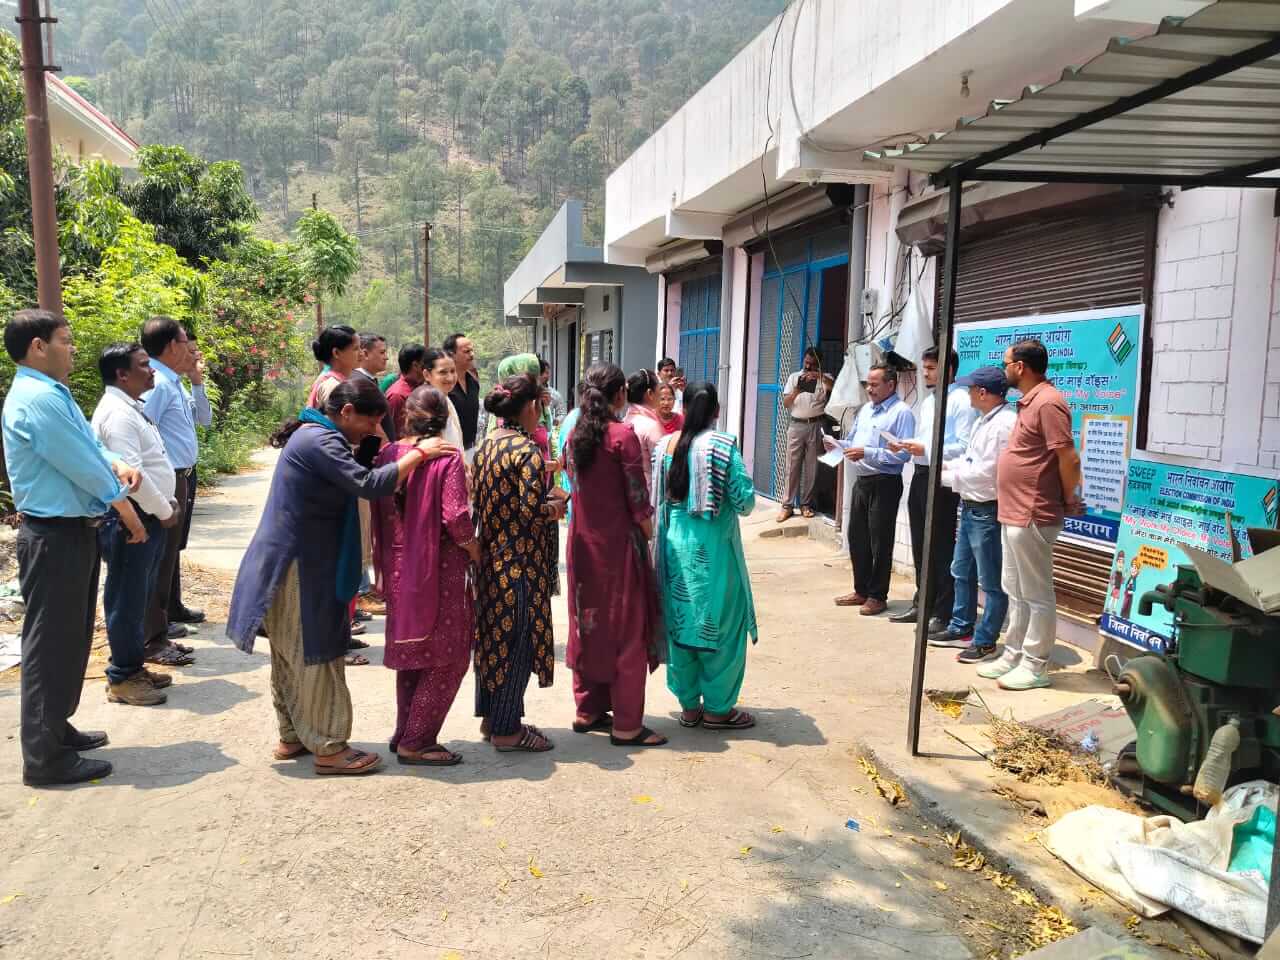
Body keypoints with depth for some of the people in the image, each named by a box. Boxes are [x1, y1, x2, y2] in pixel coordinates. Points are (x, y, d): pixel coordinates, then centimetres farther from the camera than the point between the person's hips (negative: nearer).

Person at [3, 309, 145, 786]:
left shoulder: (53, 394, 14)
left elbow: (89, 446, 14)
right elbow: (80, 465, -20)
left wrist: (118, 464, -7)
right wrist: (124, 507, -7)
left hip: (75, 531, 11)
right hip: (54, 537, -11)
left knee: (72, 638, 20)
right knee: (51, 644, -2)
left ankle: (56, 728, 34)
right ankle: (44, 758, 7)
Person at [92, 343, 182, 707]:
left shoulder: (132, 408, 15)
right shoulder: (118, 414, -18)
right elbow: (130, 473, -25)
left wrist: (168, 502, 11)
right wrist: (163, 511, -15)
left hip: (147, 516, 10)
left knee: (140, 597, 17)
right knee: (128, 599, -1)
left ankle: (134, 666, 28)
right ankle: (122, 678, 9)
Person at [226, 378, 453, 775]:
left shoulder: (314, 435, 13)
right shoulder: (320, 441, -20)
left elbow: (351, 485, 16)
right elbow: (368, 484, -29)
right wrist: (418, 453, -22)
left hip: (297, 563, 10)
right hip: (301, 567, -10)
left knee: (294, 654, 16)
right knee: (316, 654, -3)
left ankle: (292, 736, 27)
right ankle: (329, 748, 6)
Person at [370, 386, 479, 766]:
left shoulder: (388, 454, 2)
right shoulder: (448, 457, -13)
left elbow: (378, 511, 6)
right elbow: (455, 515, -20)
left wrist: (386, 560, 15)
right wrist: (474, 550, -3)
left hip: (398, 567, 6)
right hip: (438, 568, -6)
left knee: (411, 650, 20)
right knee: (448, 658, 5)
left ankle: (404, 734, 28)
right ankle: (416, 743, 7)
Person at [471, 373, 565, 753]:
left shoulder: (485, 446, 8)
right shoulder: (528, 450, -17)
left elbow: (479, 498, 13)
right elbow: (531, 510, -24)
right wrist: (555, 507, -4)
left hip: (490, 553, 8)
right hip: (521, 559, -8)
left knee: (492, 633, 17)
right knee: (517, 640, 1)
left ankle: (490, 715, 28)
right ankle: (506, 730, 10)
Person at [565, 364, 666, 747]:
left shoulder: (575, 435, 4)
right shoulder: (623, 436, -15)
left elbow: (574, 485, 9)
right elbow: (638, 499, -14)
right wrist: (647, 529, -1)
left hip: (582, 539, 7)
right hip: (618, 541, -7)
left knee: (587, 624, 16)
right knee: (627, 630, 2)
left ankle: (588, 711, 24)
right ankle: (626, 725, 6)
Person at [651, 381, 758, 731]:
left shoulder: (665, 446, 2)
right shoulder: (723, 446, -12)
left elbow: (656, 499, 8)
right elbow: (745, 501, -13)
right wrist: (742, 504, 9)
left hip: (675, 545, 5)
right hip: (713, 548, -5)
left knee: (680, 622, 13)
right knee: (720, 624, 7)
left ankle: (689, 705, 22)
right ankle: (717, 709, 15)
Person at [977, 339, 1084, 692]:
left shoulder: (1048, 402, -17)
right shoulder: (1029, 402, 15)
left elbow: (1069, 460, -20)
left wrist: (1069, 501, -8)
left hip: (1032, 517, -10)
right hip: (1014, 514, 11)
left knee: (1036, 594, 0)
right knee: (1015, 591, 17)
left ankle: (1035, 666, 9)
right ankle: (1014, 654, 27)